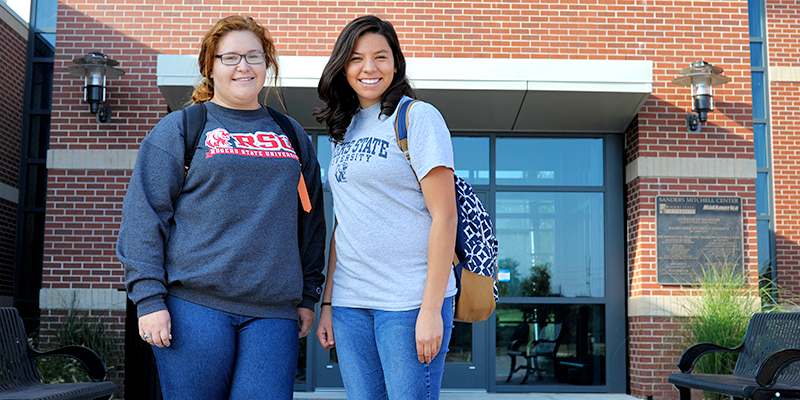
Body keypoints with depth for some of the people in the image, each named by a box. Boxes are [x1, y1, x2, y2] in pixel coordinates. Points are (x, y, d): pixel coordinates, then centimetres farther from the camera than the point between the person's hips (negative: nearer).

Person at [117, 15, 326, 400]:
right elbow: (144, 216, -1)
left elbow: (310, 219, 18)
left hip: (273, 311, 3)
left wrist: (308, 295, 12)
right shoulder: (178, 129, 5)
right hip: (194, 304, -2)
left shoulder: (292, 134, 16)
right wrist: (149, 299, -8)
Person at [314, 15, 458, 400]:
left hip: (410, 300, -6)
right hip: (350, 303, 6)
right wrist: (327, 302, 11)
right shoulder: (345, 130, 15)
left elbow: (444, 216, -10)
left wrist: (431, 309, -16)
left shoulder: (418, 118, -4)